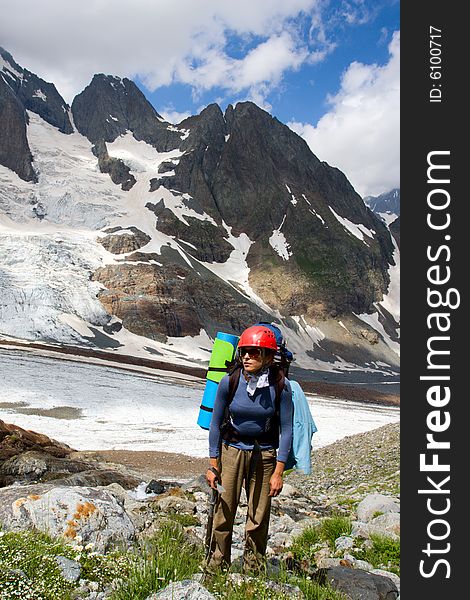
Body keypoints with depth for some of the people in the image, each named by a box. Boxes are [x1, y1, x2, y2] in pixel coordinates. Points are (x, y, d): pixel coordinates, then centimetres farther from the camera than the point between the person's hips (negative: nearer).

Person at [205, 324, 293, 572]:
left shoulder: (280, 386, -15)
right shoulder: (229, 382, -14)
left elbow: (286, 429, -7)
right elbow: (216, 424, -3)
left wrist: (278, 472, -9)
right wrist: (213, 465, -1)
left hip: (264, 454, 0)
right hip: (232, 450, 0)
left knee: (259, 517, 6)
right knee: (224, 512, 1)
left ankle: (252, 569, 26)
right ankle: (216, 568, 21)